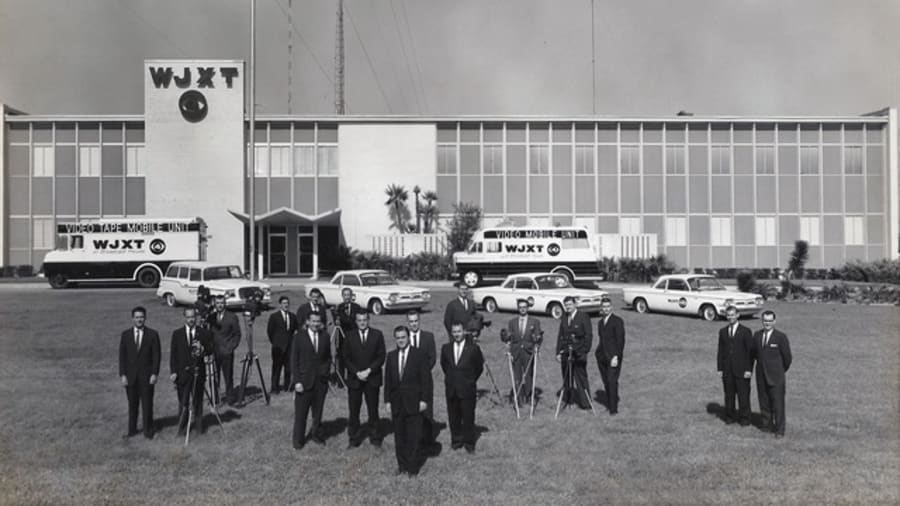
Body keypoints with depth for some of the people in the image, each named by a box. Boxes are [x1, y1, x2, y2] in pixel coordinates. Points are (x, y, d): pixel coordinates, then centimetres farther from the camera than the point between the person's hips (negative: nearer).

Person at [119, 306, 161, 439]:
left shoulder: (152, 334, -1)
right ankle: (132, 430, 18)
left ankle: (148, 431, 13)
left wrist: (154, 374, -8)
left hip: (146, 375, -2)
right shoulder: (126, 335, 5)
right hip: (130, 375, 2)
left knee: (147, 404, 3)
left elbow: (156, 355, -1)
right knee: (132, 404, 7)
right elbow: (122, 356, 4)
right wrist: (122, 374, -3)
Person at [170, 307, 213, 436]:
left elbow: (210, 350, 2)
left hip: (198, 372, 0)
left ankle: (199, 424, 20)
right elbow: (173, 354, 3)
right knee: (183, 402, 3)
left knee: (198, 400, 8)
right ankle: (182, 426, 14)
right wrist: (173, 372, -4)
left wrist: (202, 349, -20)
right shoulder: (177, 334, 3)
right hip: (182, 373, 0)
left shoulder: (204, 333, 3)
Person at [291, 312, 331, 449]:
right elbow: (294, 361, -5)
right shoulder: (300, 337, -5)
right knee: (300, 413, 3)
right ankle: (298, 440, 16)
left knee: (318, 411, 12)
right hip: (304, 381, -3)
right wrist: (297, 381, -10)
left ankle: (316, 434, 28)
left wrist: (327, 369, 0)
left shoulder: (325, 337, 6)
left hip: (321, 381, 3)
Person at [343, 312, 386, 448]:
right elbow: (346, 358, 2)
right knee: (354, 410, 3)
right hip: (354, 379, 1)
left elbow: (381, 357, -1)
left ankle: (374, 437, 17)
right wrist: (357, 373, -10)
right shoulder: (350, 336, 4)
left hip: (372, 378, 0)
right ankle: (354, 438, 14)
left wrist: (369, 371, -12)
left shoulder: (377, 335, 2)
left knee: (373, 409, 5)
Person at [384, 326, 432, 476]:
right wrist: (388, 400, 5)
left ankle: (412, 466, 12)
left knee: (413, 437, 0)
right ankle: (402, 465, 20)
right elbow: (388, 380, 10)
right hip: (397, 403, 4)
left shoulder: (419, 355, -5)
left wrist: (424, 400, -8)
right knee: (399, 437, 9)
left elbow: (426, 378, -5)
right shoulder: (391, 356, 7)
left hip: (413, 403, -4)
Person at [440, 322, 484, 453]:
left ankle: (469, 442, 18)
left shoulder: (473, 348, -8)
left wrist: (471, 380, 9)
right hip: (451, 389, 3)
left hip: (467, 389, -3)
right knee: (453, 417, 11)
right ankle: (456, 440, 26)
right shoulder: (446, 348, 2)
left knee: (468, 417, 4)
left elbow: (479, 367, 5)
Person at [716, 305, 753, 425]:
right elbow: (720, 351, 10)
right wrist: (719, 368, 4)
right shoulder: (722, 331, 10)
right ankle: (730, 416, 17)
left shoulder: (745, 331, -1)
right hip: (727, 370, 3)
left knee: (743, 395, 1)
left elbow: (750, 352, -3)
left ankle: (744, 418, 12)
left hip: (741, 370, -3)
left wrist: (749, 369, -9)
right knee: (729, 395, 7)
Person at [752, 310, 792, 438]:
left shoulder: (781, 337, -8)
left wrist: (781, 371, 9)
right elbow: (754, 352, 21)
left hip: (776, 376, -4)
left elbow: (787, 357, -2)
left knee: (778, 403, -1)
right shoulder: (757, 335, 6)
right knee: (764, 402, 10)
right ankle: (767, 424, 24)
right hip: (761, 375, 4)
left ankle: (779, 429, 8)